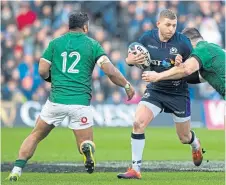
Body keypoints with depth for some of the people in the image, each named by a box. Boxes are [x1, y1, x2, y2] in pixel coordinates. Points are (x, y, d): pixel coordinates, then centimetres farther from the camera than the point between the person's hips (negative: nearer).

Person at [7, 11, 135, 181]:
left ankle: (17, 170, 6)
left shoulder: (55, 43, 8)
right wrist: (127, 85, 8)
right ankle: (87, 148, -29)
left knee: (35, 136, 19)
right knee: (86, 143, 9)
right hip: (81, 102, -1)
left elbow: (43, 71, 5)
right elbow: (110, 71, -5)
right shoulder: (92, 44, 5)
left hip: (56, 100, 1)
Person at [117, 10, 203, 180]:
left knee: (185, 137, 12)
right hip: (155, 90, 2)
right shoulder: (147, 38, -9)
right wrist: (130, 60, -19)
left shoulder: (183, 42, -17)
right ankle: (135, 169, -11)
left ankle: (196, 146, 53)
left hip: (178, 93, -2)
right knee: (138, 123, -20)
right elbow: (133, 57, 5)